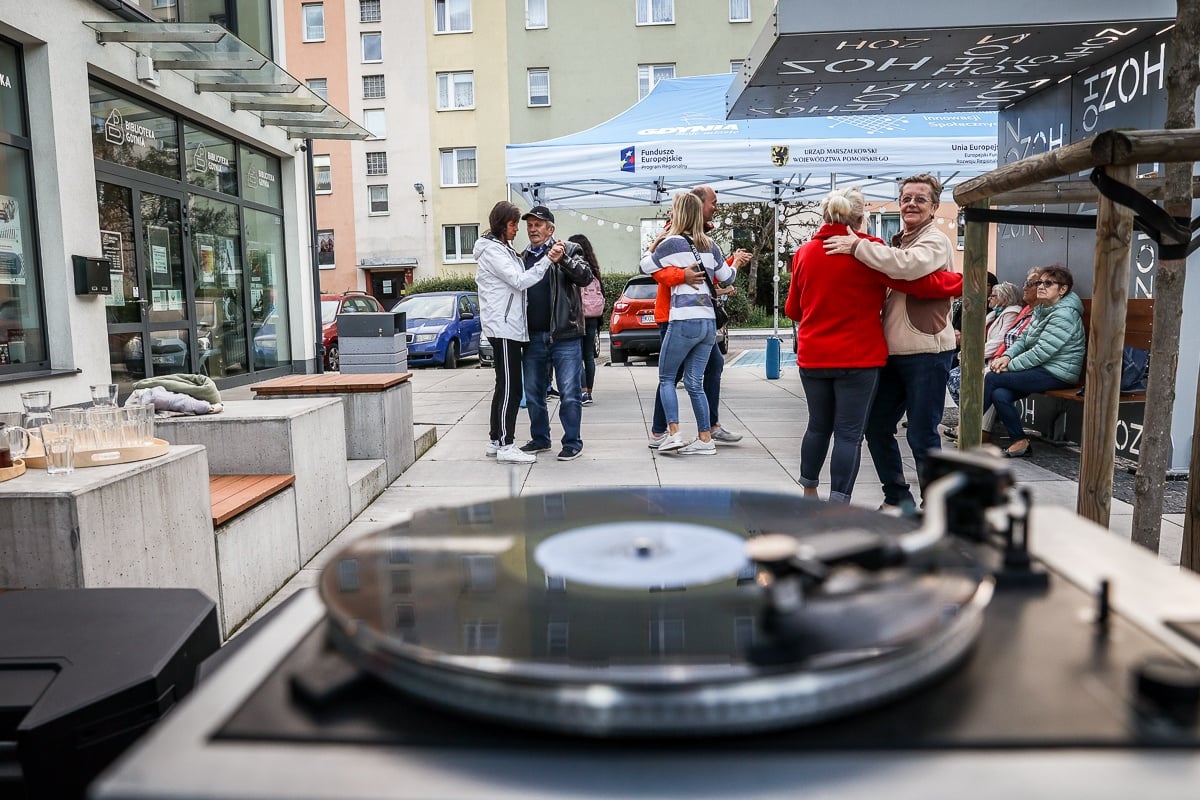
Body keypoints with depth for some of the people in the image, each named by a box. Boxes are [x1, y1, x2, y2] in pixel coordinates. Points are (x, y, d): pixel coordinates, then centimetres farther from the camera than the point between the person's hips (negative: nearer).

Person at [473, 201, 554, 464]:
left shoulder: (504, 249, 21)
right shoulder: (492, 250, -10)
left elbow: (517, 280, 19)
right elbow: (519, 281, -18)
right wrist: (548, 260, -21)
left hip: (510, 326, 10)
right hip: (503, 327, -10)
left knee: (505, 386, 12)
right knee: (510, 387, -10)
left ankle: (495, 441, 19)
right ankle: (506, 446, -7)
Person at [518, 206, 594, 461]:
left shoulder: (568, 250, 1)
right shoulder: (522, 258, 14)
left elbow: (586, 276, -14)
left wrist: (562, 260, -29)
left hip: (564, 336, -5)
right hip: (533, 337, 5)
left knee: (569, 393, -2)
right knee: (533, 393, 13)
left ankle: (573, 443, 8)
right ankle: (540, 439, 27)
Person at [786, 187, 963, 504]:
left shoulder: (804, 253, 3)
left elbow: (792, 309, 12)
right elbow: (916, 281, -12)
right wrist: (965, 283, 0)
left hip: (812, 356, 5)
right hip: (858, 358, -4)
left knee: (819, 426, 19)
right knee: (849, 433, 1)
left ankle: (808, 493, 30)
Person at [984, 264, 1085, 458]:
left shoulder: (1064, 315, -15)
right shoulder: (1041, 309, 14)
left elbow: (1041, 352, -21)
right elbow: (1023, 339, 14)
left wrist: (1010, 366, -16)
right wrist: (1007, 356, -6)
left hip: (1057, 374, -8)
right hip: (1040, 369, 8)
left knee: (992, 378, -17)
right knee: (1000, 395, -18)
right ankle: (1019, 443, -6)